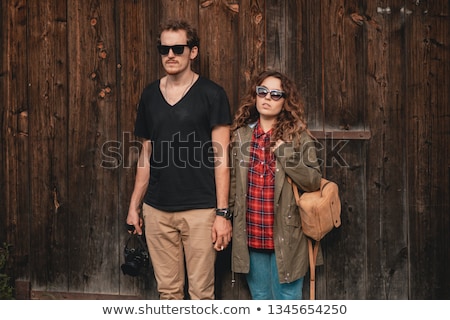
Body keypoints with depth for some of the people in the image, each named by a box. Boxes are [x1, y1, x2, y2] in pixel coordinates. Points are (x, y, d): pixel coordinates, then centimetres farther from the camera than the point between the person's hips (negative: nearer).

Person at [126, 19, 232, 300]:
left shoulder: (211, 94, -4)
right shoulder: (150, 95, 10)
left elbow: (220, 157, -7)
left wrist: (223, 213, -11)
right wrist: (134, 205, 14)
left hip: (200, 210, -4)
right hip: (157, 210, 4)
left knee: (201, 291, 1)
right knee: (168, 289, 11)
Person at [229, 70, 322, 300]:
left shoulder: (297, 136, -4)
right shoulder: (241, 135, 3)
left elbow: (314, 182, -10)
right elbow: (233, 182, 9)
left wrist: (284, 152, -18)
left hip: (285, 236, -3)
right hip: (251, 236, 3)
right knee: (260, 298, 16)